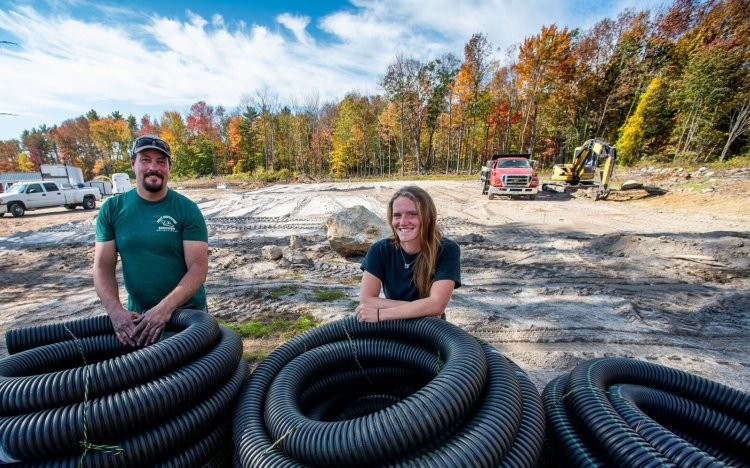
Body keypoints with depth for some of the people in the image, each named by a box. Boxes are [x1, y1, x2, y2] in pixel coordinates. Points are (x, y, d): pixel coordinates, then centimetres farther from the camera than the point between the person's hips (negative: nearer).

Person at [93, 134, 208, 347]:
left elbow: (198, 267, -15)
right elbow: (102, 266, -1)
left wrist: (165, 308, -25)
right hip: (137, 314, 2)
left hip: (186, 310, -2)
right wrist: (116, 311, -15)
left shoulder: (187, 209, -10)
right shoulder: (112, 209, 0)